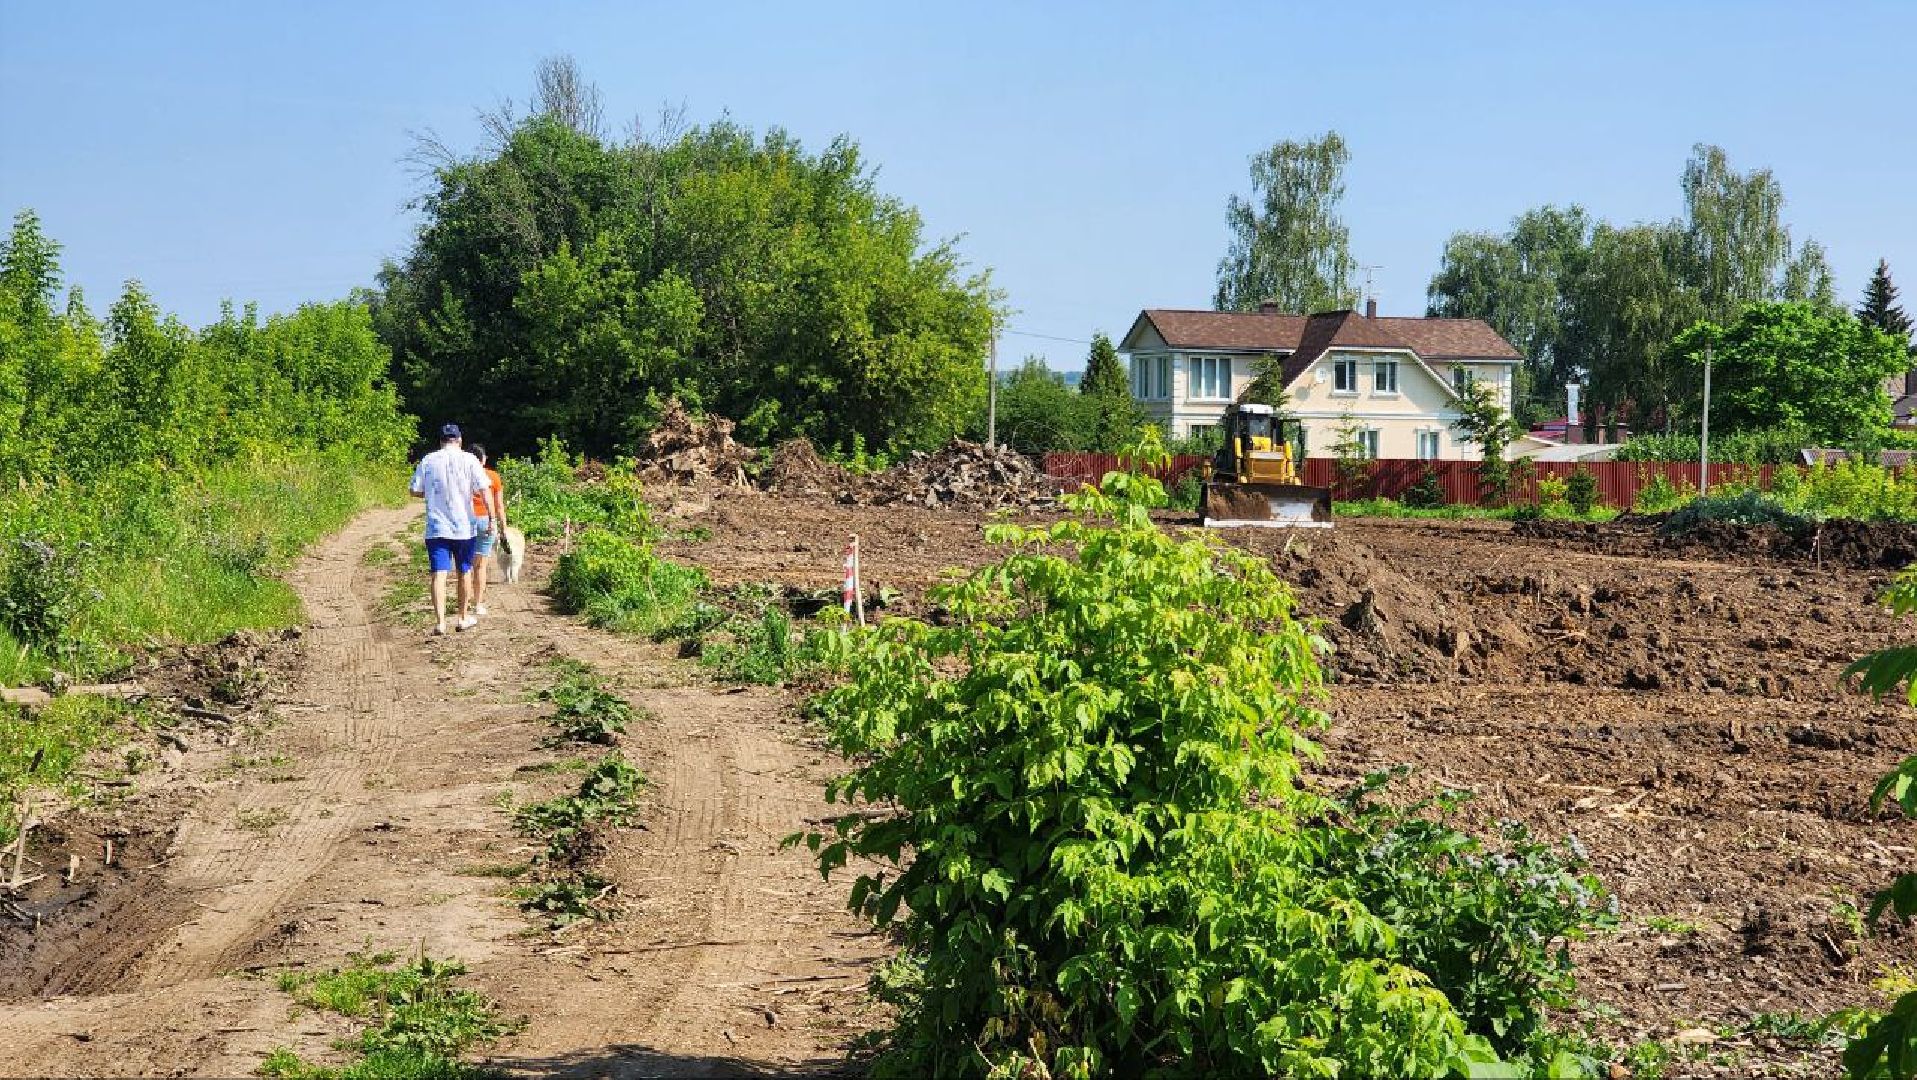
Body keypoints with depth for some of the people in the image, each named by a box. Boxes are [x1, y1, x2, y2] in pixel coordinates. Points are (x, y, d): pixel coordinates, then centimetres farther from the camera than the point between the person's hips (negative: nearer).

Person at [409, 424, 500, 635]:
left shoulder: (427, 461, 2)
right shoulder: (468, 460, -3)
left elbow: (415, 491, 4)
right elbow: (484, 490, -11)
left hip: (436, 528, 0)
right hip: (464, 527, 0)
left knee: (438, 574, -4)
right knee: (464, 572, 15)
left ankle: (440, 622, -14)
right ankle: (464, 618, 25)